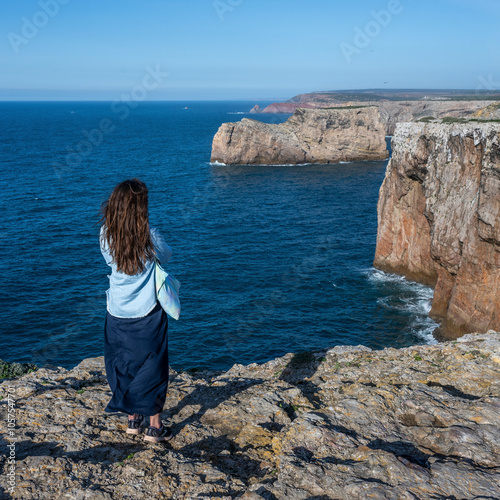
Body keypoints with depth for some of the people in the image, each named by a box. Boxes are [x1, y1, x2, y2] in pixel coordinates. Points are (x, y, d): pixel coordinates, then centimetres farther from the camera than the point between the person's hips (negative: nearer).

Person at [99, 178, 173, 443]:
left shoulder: (106, 235, -10)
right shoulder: (149, 236, -20)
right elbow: (166, 256, 0)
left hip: (117, 315, 4)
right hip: (147, 315, -3)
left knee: (123, 366, 19)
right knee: (153, 368, 11)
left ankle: (133, 419, 30)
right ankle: (155, 426, 19)